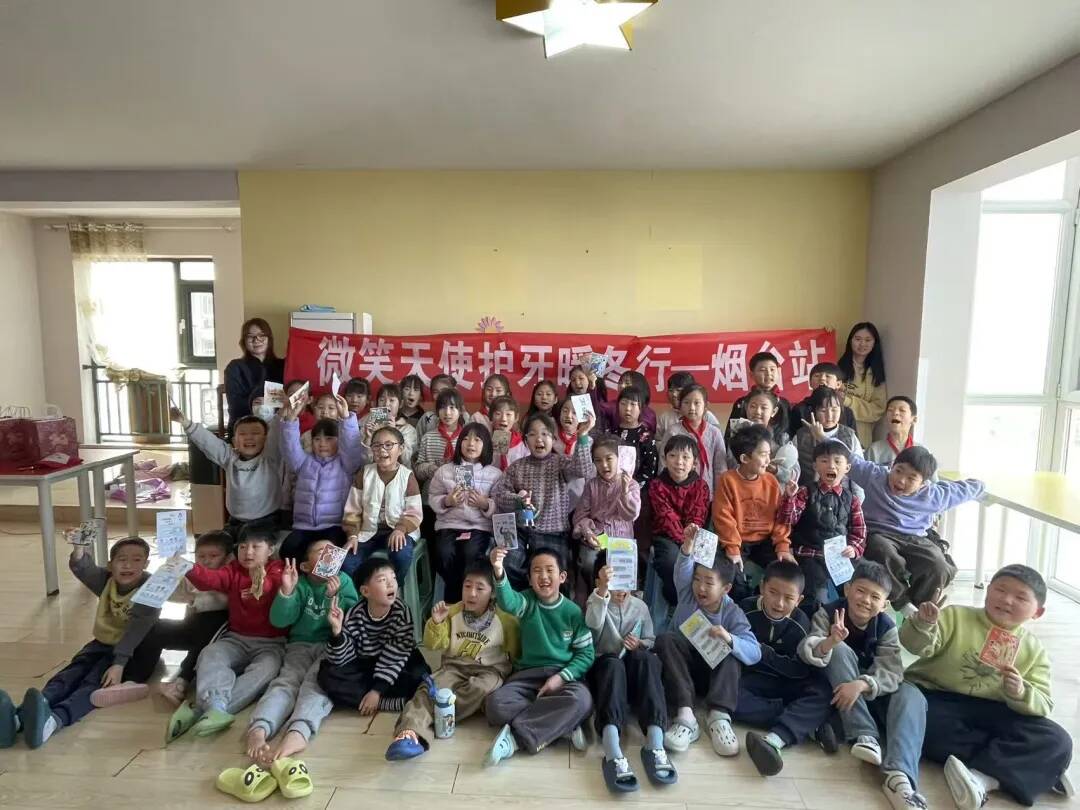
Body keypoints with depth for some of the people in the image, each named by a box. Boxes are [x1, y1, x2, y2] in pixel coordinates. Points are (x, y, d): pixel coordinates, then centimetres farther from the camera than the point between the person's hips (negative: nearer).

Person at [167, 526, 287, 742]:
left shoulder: (278, 569, -1)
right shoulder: (234, 570, 9)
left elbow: (278, 585, -25)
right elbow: (210, 579, -12)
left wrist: (262, 584, -49)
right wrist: (188, 568, -33)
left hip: (271, 642, -4)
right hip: (237, 638, 4)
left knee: (266, 669, -31)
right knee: (210, 655, -25)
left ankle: (199, 709, -37)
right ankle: (216, 708, -45)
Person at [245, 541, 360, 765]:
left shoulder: (344, 582, 7)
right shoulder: (300, 584, 10)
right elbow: (279, 620, -1)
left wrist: (334, 598, -17)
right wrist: (286, 591, -17)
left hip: (332, 646, -2)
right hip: (301, 646, 2)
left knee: (318, 681, -30)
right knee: (286, 681, -26)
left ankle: (297, 733, -56)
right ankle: (258, 730, -52)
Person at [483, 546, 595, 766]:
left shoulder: (574, 612, 0)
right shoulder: (527, 601, -2)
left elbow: (586, 654, 2)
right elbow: (507, 602, -26)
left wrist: (561, 677, -15)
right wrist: (499, 573, -48)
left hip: (564, 676, 0)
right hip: (528, 675, 1)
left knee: (581, 700, -34)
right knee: (495, 704, -26)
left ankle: (516, 737, -23)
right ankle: (563, 724, -18)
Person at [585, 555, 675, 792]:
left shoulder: (640, 606, 11)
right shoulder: (596, 602, -1)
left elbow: (651, 640, 18)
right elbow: (593, 624, -27)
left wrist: (640, 644, -8)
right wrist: (603, 590, -45)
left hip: (635, 668, 3)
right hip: (604, 665, -2)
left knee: (646, 658, -34)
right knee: (613, 665, -40)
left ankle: (655, 744, -48)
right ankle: (613, 753, -60)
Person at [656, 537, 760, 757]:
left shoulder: (733, 613, -11)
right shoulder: (688, 594, -7)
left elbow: (754, 654, -23)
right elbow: (682, 572, -30)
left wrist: (729, 639, -43)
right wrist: (687, 550, -51)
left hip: (714, 671, 0)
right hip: (684, 666, 1)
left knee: (732, 649, -28)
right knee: (665, 639, -30)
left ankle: (719, 716, -39)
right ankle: (685, 715, -39)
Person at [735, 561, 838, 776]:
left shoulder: (800, 623, -8)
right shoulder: (746, 609, -11)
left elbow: (802, 670, -12)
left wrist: (765, 653, -19)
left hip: (787, 683, 1)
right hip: (753, 680, -1)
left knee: (824, 694, -28)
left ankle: (774, 740, -46)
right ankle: (809, 724, -29)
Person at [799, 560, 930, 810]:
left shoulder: (886, 626, -9)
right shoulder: (827, 613, -15)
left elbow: (891, 673, -20)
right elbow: (807, 650, -30)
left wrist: (861, 685, -40)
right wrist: (829, 643, -53)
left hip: (872, 693, 2)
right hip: (836, 691, -2)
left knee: (911, 695, -25)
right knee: (840, 651, -30)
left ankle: (899, 774, -43)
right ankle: (865, 735, -31)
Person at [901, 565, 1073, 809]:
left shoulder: (1033, 650, 7)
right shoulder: (956, 616, -3)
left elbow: (1042, 706, 1)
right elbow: (918, 646, -16)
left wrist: (1020, 694, -21)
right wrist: (923, 624, -37)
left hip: (991, 714, 3)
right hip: (936, 701, -2)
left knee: (1056, 742, -18)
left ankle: (982, 776, -30)